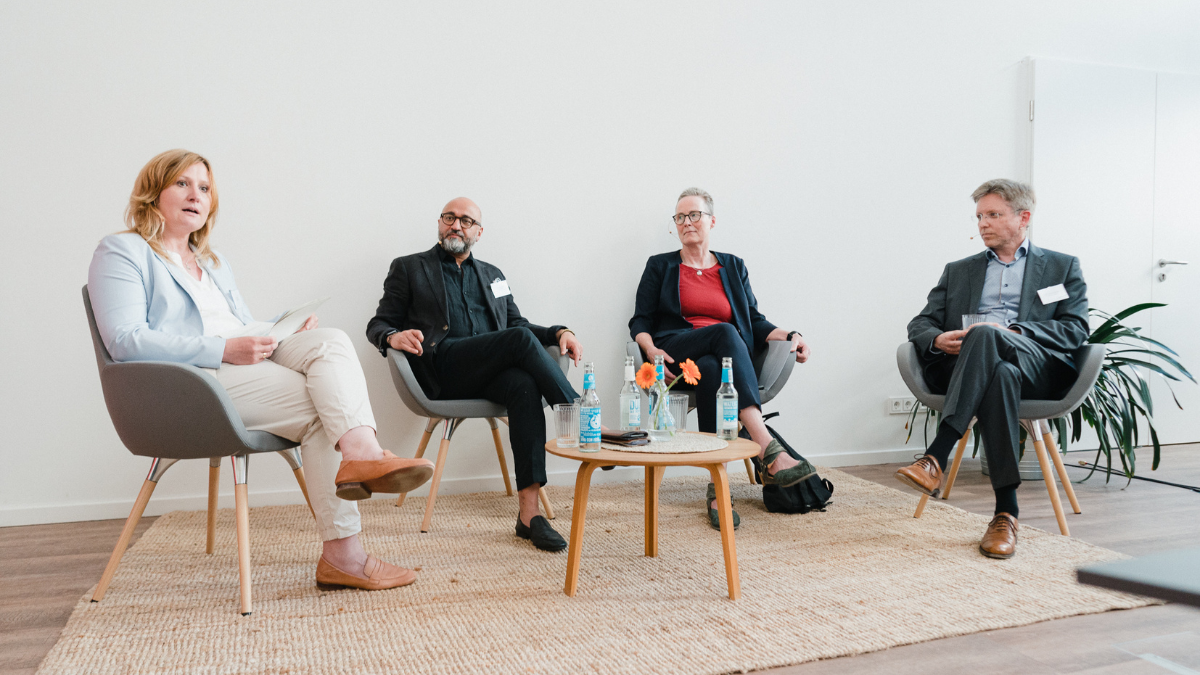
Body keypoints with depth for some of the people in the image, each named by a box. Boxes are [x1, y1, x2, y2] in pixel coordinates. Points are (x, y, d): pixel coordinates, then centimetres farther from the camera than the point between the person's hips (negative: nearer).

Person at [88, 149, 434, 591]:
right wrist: (223, 350, -21)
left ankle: (362, 454, -41)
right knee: (316, 403, -26)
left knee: (330, 341, -22)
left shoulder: (213, 263, 30)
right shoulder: (120, 252, 5)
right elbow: (124, 340, -11)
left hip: (244, 363, 7)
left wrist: (289, 332, 1)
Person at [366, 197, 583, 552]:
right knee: (521, 339, -29)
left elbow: (517, 323, 27)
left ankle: (529, 513, -38)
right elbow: (378, 324, 14)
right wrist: (393, 337, -13)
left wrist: (559, 333, 6)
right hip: (440, 367, -3)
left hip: (492, 371, 4)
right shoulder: (408, 267, 19)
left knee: (524, 386, -33)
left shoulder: (492, 275, 30)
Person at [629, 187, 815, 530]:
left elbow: (754, 322, 17)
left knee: (710, 369, -39)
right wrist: (651, 350, -13)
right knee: (725, 332, -36)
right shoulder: (660, 266, 18)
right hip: (677, 355, -2)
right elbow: (640, 322, 10)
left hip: (725, 357, 2)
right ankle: (768, 450, -51)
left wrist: (789, 335, -4)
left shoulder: (733, 267, 24)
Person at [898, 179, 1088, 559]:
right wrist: (938, 339, -7)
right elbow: (920, 324, 20)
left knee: (985, 336, -37)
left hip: (1039, 368, -2)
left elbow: (1076, 329, 6)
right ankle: (1007, 512, -40)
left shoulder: (1063, 267, 22)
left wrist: (1011, 331, -12)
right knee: (1001, 375, -38)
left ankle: (935, 459, -45)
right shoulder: (958, 271, 30)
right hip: (980, 367, 2)